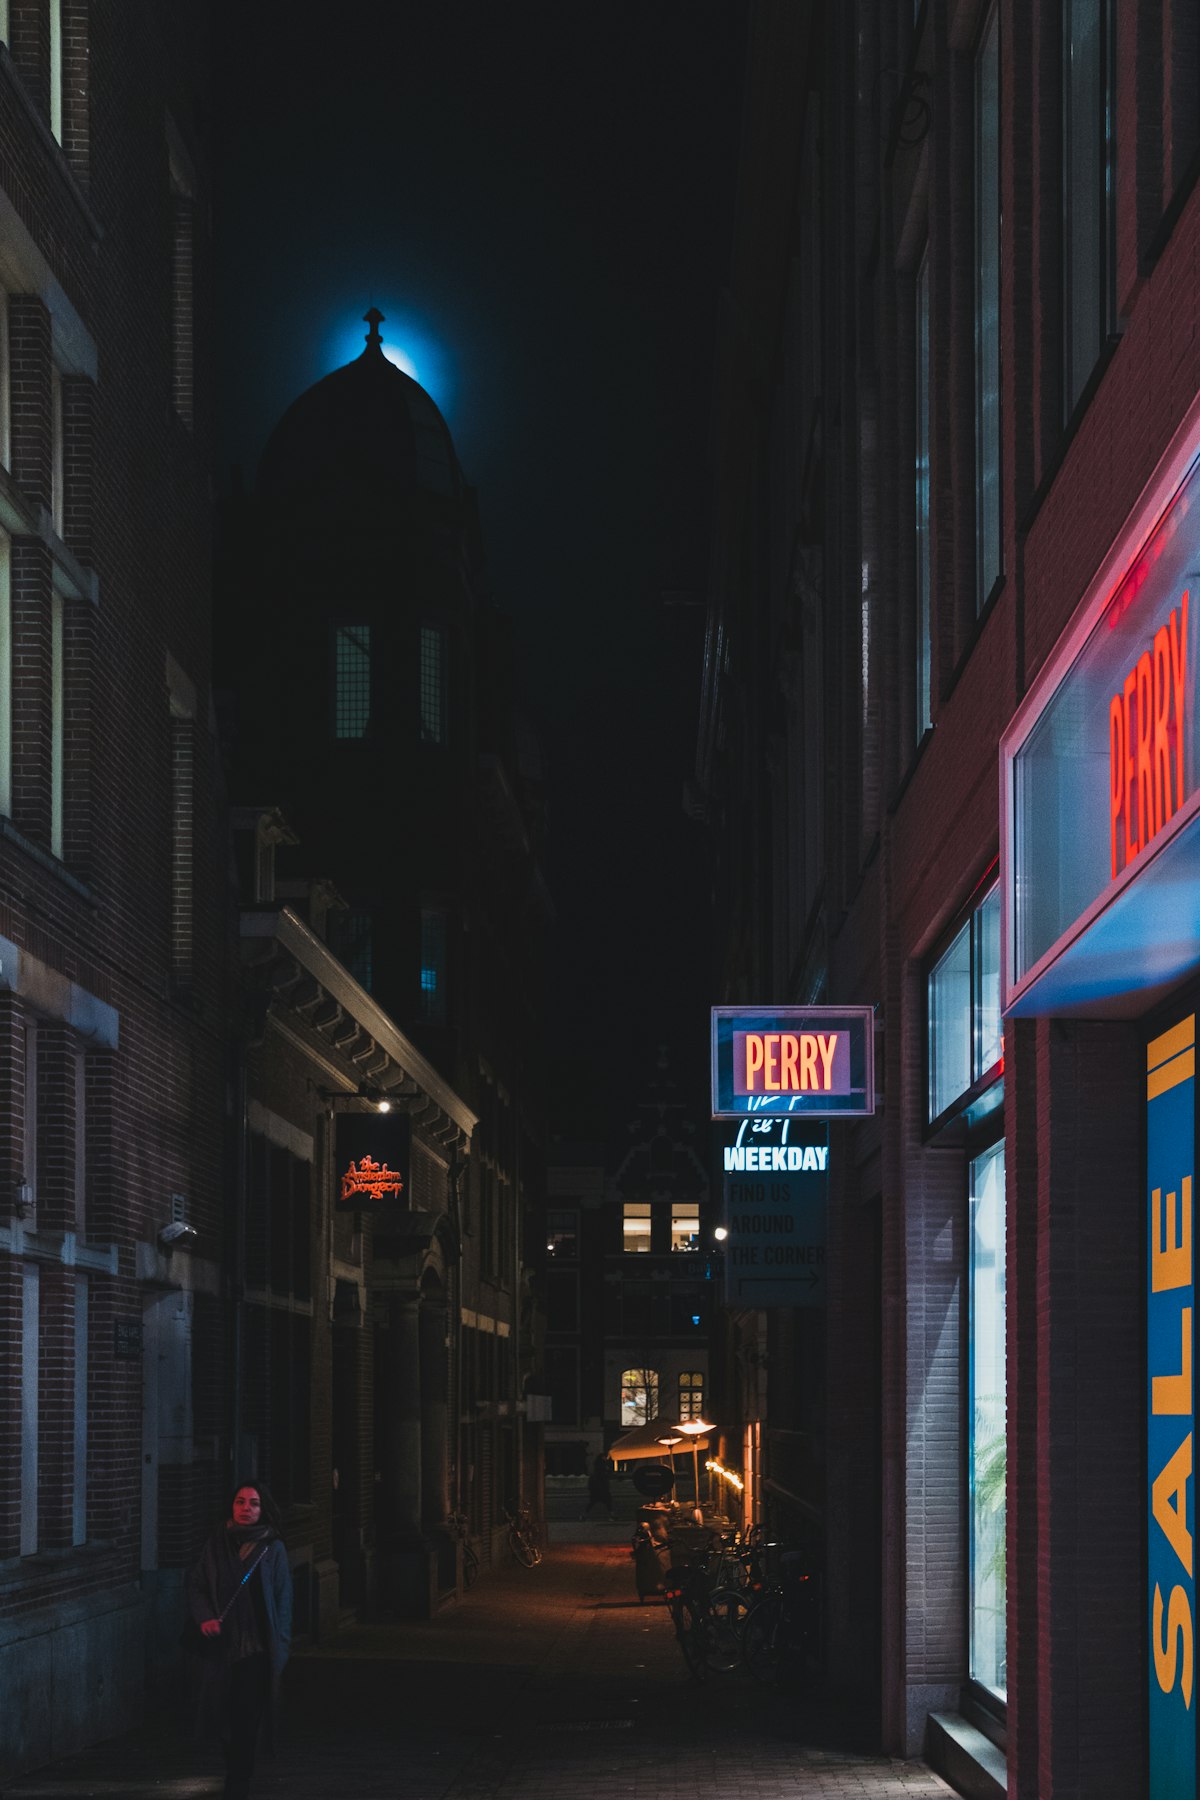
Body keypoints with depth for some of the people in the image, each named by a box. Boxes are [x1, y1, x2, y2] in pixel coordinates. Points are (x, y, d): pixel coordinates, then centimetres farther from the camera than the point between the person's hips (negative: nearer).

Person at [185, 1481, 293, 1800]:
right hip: (222, 1647, 2)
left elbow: (283, 1600, 3)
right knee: (223, 1720, 3)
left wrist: (280, 1647, -3)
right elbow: (195, 1587, 11)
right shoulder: (217, 1544, 7)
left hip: (257, 1651, -2)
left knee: (247, 1724, -7)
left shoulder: (273, 1549, 3)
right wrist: (204, 1618, -9)